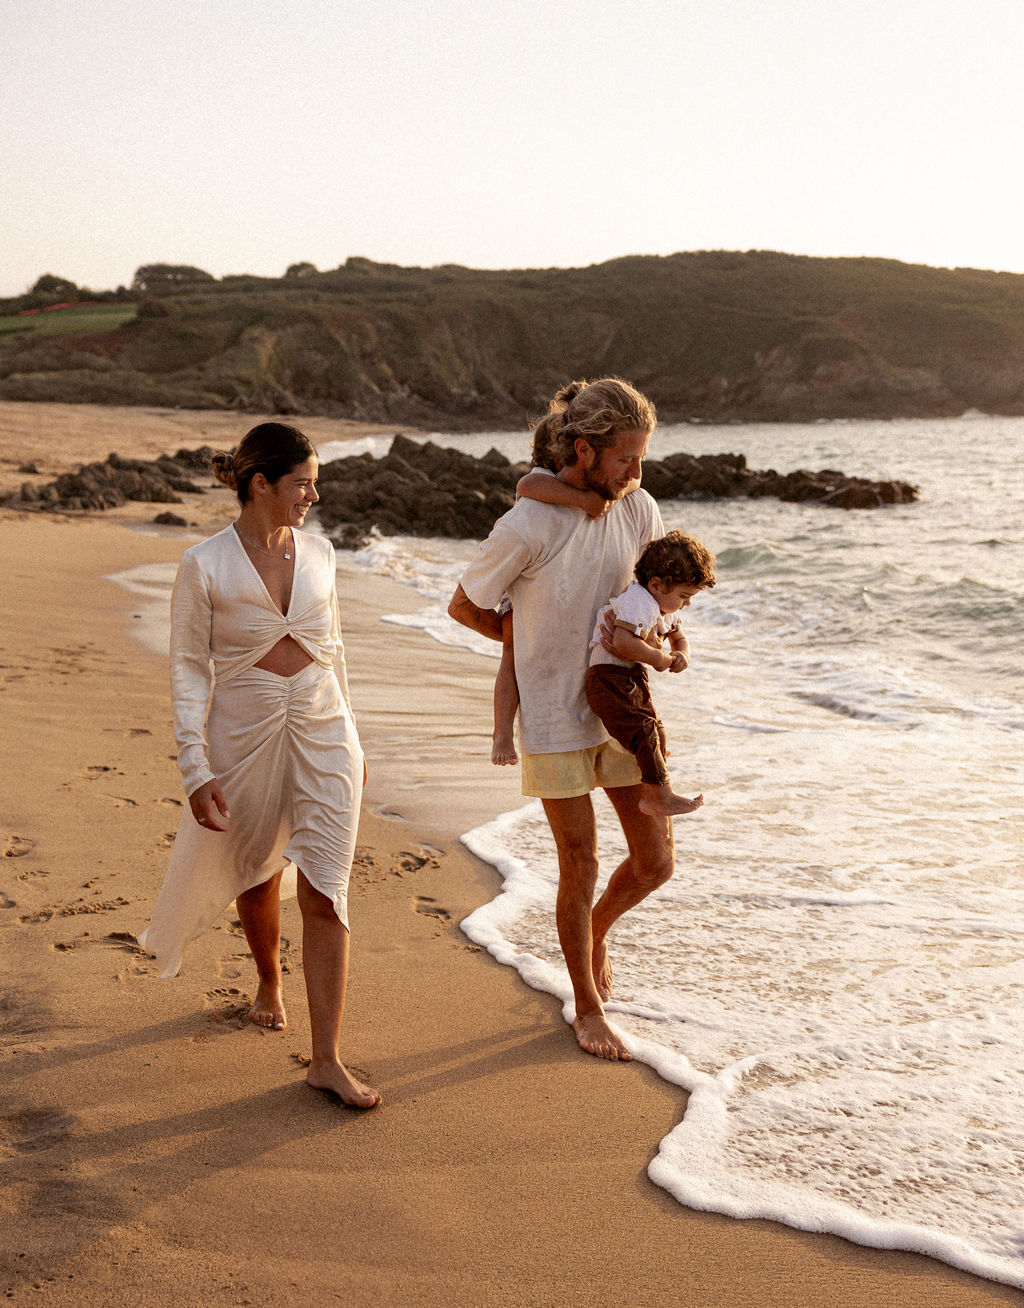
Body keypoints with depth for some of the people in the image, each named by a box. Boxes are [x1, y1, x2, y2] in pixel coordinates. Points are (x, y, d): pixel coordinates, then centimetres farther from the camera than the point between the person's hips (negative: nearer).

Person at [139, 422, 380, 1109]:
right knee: (257, 878, 18)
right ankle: (270, 981, 50)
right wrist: (196, 768, -14)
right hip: (244, 738, -2)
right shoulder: (204, 566, -9)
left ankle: (327, 1059, 1)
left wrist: (351, 740, 17)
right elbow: (189, 669, -7)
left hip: (323, 736, 2)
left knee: (325, 896, -5)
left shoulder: (318, 552, 3)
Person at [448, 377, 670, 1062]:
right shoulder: (525, 528, -22)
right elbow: (464, 607, -6)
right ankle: (588, 1007, 26)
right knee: (582, 866, 4)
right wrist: (534, 641, 4)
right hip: (555, 721, -5)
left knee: (656, 861, 6)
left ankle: (598, 927, 40)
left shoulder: (639, 511, -6)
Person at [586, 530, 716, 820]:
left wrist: (682, 655, 0)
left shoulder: (668, 610, 11)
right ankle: (663, 797, -15)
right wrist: (660, 659, -22)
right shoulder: (639, 602, -22)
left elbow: (679, 638, 26)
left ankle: (650, 797, 20)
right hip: (609, 677, -10)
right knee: (644, 732, -18)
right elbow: (623, 642, -36)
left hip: (635, 678, 10)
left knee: (657, 734, 10)